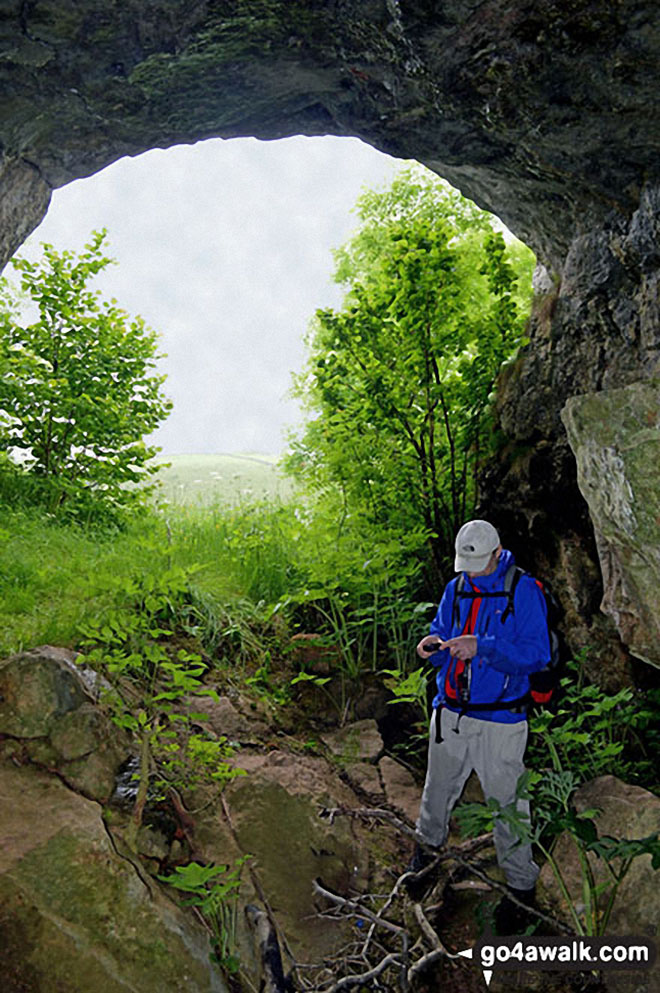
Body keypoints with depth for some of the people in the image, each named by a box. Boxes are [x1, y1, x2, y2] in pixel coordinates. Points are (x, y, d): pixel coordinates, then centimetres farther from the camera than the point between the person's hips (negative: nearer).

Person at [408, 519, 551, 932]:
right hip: (450, 712, 5)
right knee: (439, 785, 21)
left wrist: (482, 647, -29)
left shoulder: (524, 591, -13)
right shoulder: (456, 589, 4)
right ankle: (430, 841, 49)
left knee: (506, 800, 4)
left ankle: (522, 883, 26)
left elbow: (537, 653, -18)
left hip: (499, 719, -5)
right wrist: (433, 645, -11)